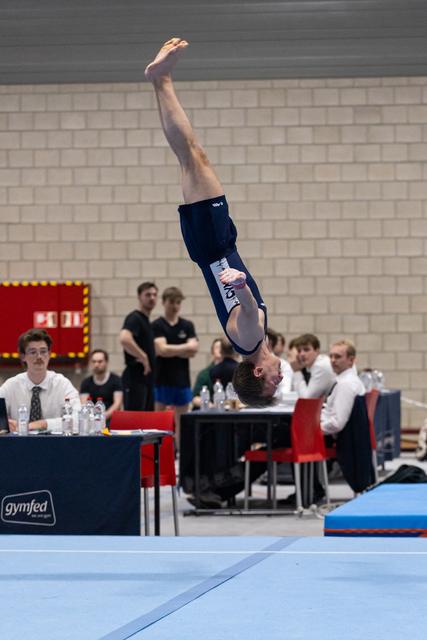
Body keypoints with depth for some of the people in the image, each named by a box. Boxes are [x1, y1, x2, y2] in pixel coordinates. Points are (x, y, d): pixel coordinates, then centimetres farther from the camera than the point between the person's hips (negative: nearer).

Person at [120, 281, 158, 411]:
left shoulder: (146, 321, 18)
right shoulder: (134, 318, -11)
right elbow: (124, 339, -30)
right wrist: (143, 357, -20)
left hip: (147, 378, 10)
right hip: (135, 378, -10)